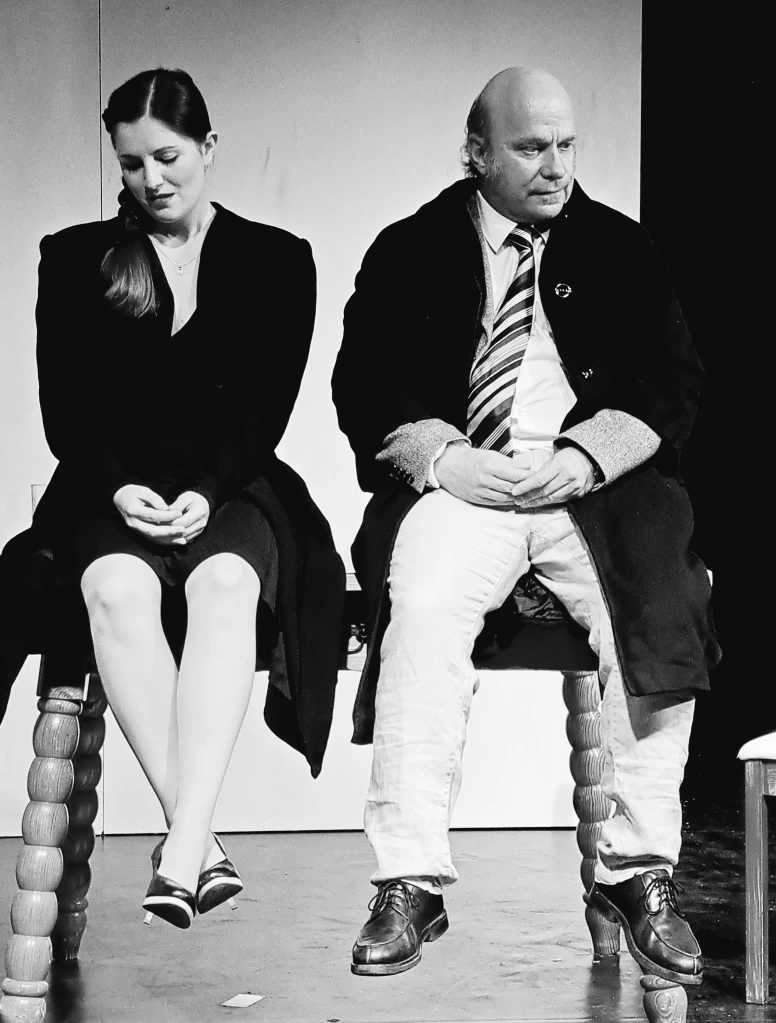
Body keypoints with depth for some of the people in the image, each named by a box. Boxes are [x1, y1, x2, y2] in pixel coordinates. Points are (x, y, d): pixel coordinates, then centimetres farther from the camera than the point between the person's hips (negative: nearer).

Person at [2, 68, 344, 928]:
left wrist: (205, 493, -15)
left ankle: (182, 845, -42)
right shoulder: (74, 260, 14)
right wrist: (121, 489, -13)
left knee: (226, 583, -36)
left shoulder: (275, 260, 12)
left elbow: (268, 406, 2)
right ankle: (198, 842, -35)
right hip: (111, 494, 1)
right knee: (116, 589, -35)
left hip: (229, 491, 0)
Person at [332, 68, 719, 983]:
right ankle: (409, 883, -28)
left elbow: (673, 381, 8)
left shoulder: (617, 247, 15)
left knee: (658, 604, -29)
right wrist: (445, 459, -12)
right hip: (457, 480, -1)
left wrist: (582, 457, -10)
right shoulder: (410, 253, 12)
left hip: (595, 479, 1)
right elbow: (363, 389, 6)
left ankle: (639, 871, -20)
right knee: (423, 605, -32)